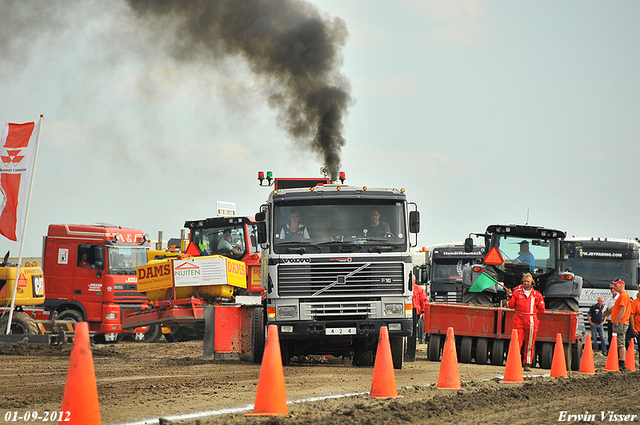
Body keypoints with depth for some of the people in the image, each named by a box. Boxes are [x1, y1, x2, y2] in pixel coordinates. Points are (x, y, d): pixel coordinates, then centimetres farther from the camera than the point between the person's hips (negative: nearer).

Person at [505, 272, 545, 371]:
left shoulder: (537, 295, 9)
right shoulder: (517, 292, 8)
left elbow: (541, 309, 12)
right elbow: (511, 306, 5)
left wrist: (532, 314, 10)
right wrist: (510, 296, -8)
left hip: (531, 321, 1)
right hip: (518, 320, -1)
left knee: (529, 344, 3)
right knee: (517, 342, -9)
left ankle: (527, 364, 10)